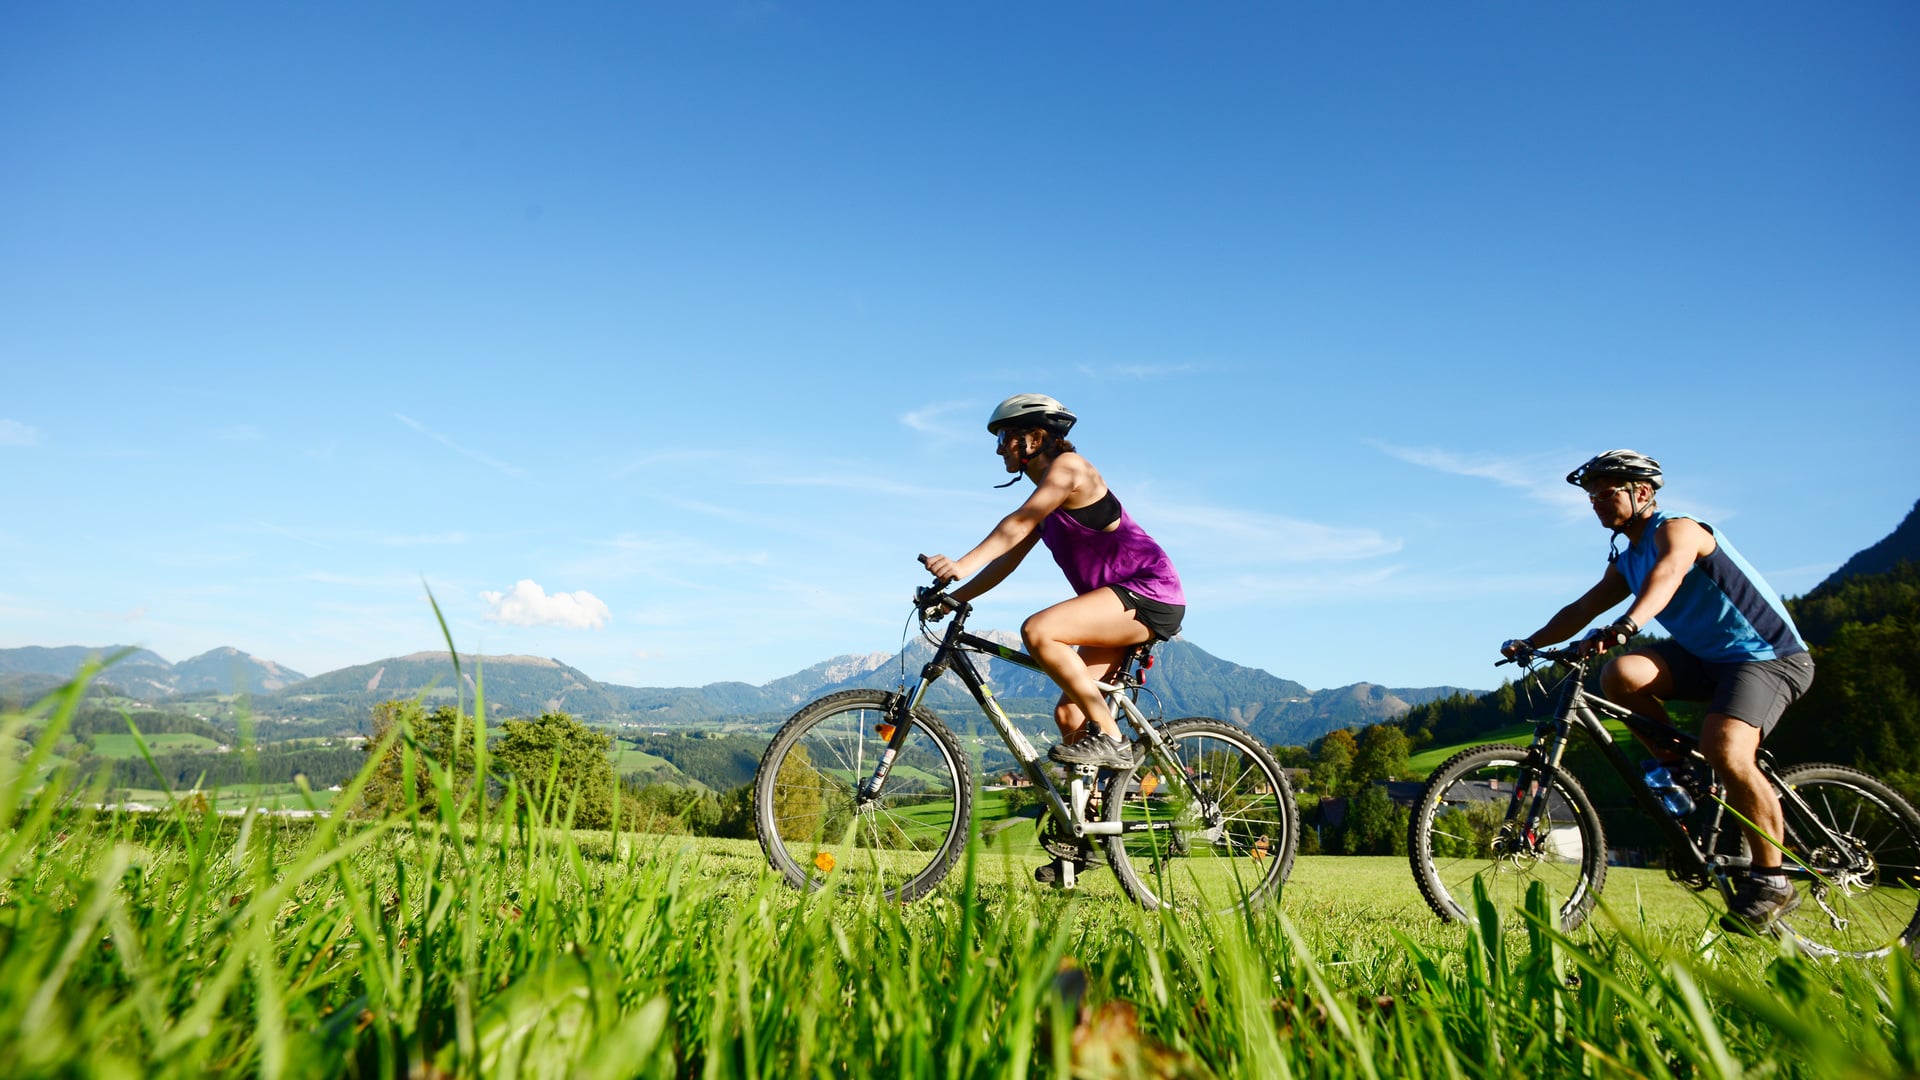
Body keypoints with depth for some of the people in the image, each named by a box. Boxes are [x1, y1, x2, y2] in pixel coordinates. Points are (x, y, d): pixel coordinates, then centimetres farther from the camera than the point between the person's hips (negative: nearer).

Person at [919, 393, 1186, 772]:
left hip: (1148, 592, -10)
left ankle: (1111, 739, -21)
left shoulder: (1067, 466, -10)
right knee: (1069, 715, 4)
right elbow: (1007, 559, 14)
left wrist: (961, 565, -35)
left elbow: (1019, 524, -24)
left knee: (1037, 630, -28)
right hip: (1119, 602, 10)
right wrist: (951, 598, 6)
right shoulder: (1047, 500, 17)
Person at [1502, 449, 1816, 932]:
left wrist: (1625, 625, -56)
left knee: (1725, 751, -29)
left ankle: (1771, 881, -11)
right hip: (1706, 656, 8)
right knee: (1620, 674, -19)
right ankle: (1679, 773, 0)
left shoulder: (1677, 530, -16)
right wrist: (1530, 643, -9)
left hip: (1768, 657, -8)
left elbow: (1666, 575, -37)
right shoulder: (1625, 562, 10)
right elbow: (1582, 609, 6)